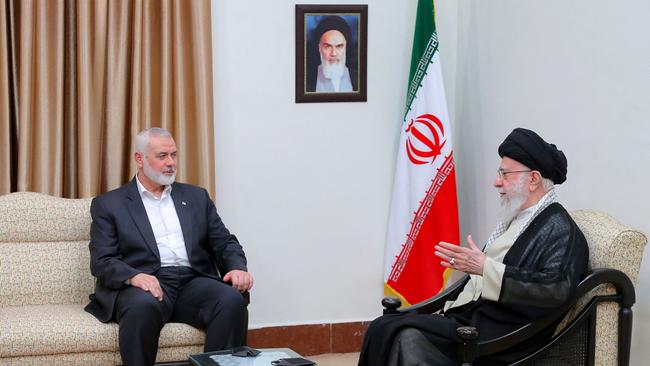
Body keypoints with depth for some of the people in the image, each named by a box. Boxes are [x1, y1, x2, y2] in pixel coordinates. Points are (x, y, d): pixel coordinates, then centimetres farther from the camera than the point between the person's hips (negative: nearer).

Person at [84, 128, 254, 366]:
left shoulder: (196, 197, 22)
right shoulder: (108, 204, 11)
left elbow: (224, 243, 18)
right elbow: (102, 261, 1)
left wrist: (237, 267, -6)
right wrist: (134, 276, -21)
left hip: (193, 282, 3)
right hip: (145, 284, -3)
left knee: (232, 300, -30)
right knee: (143, 306, -39)